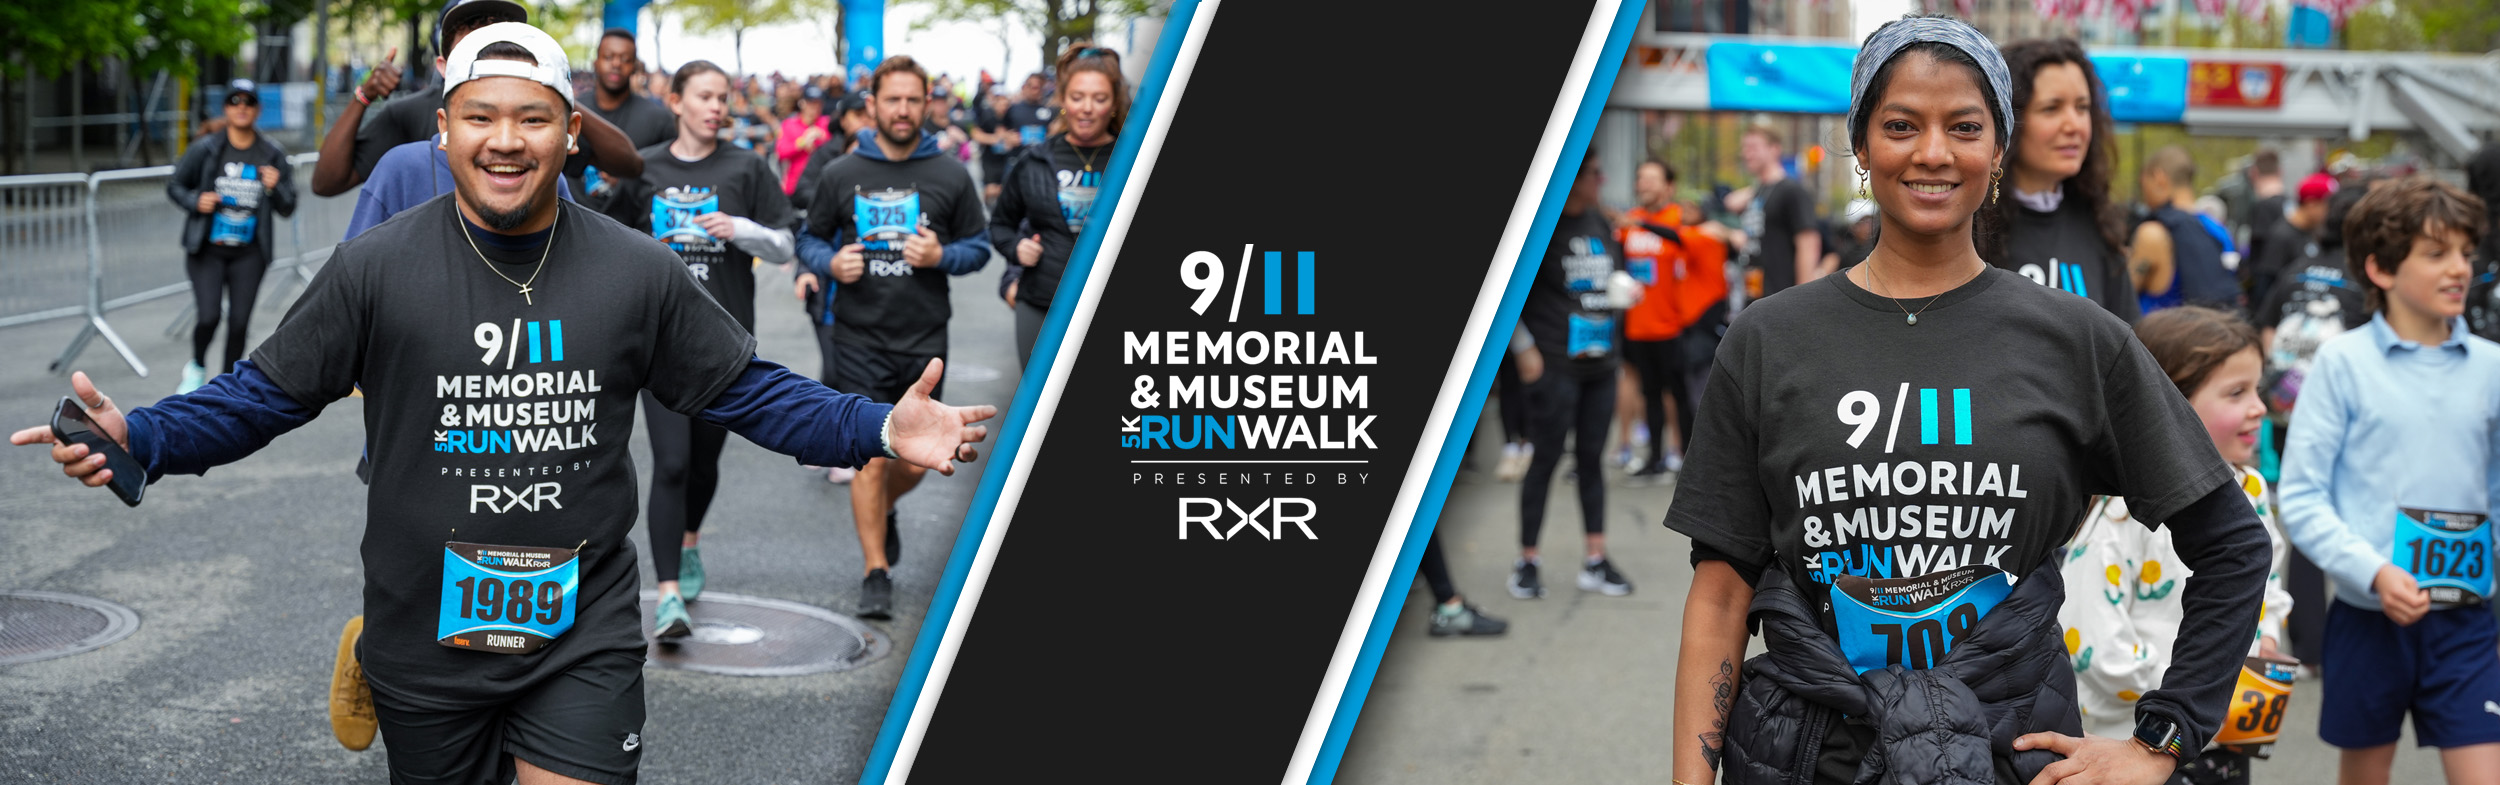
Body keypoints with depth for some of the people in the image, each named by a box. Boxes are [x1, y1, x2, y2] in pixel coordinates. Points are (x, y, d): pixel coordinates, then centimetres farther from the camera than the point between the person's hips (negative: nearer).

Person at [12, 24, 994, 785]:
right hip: (425, 637, 0)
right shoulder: (376, 267, -5)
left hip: (583, 638, 0)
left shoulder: (638, 273, -2)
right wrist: (138, 439, -16)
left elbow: (748, 389, 4)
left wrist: (880, 429, -9)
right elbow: (263, 393, 0)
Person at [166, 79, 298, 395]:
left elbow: (287, 208, 6)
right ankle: (196, 368, 18)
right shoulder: (205, 149, -2)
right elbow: (174, 185, 9)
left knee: (239, 322, -1)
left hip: (249, 254, 1)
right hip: (207, 250, -1)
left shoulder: (272, 155, 2)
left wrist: (275, 188, -15)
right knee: (208, 316, -12)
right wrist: (195, 201, -11)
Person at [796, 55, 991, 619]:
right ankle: (876, 572, 7)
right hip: (859, 340, -1)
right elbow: (810, 239, 12)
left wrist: (941, 256, -13)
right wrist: (831, 264, -10)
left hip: (924, 340, 1)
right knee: (871, 460, -5)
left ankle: (885, 511, 41)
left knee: (914, 463, 6)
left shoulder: (950, 177, 3)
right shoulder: (840, 175, 3)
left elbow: (978, 247, 8)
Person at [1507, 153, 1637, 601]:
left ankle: (1594, 561, 14)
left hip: (1600, 362, 7)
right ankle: (1527, 561, 8)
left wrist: (1625, 290, 6)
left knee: (1591, 457, 9)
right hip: (1555, 363, -7)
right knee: (1547, 459, -2)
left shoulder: (1601, 224, 12)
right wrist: (1524, 349, -13)